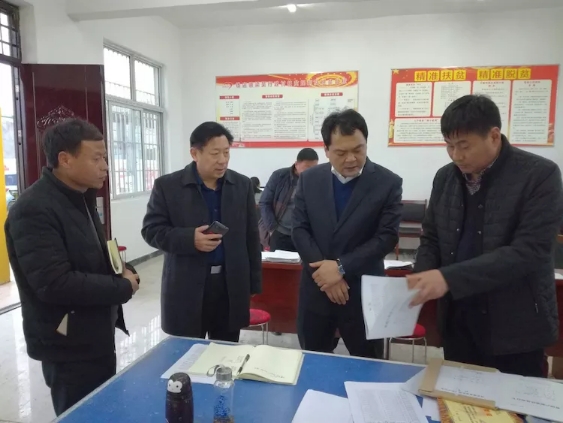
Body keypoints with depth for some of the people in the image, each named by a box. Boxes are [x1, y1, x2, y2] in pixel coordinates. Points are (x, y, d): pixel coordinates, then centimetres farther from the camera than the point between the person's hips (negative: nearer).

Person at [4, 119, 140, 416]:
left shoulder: (80, 199, 8)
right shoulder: (34, 209, -22)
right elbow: (55, 284, -29)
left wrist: (123, 272, -3)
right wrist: (122, 287, -19)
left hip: (97, 337, 9)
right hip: (69, 347, -9)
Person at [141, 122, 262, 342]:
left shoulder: (243, 185, 4)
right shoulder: (167, 186, -4)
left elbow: (251, 236, 7)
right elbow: (151, 229, -4)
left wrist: (253, 284, 7)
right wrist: (190, 239, -21)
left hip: (232, 285, 3)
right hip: (186, 287, -2)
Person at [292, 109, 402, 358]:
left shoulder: (388, 183, -6)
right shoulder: (309, 179, 1)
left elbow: (387, 237, -11)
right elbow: (299, 230, -1)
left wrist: (341, 267, -18)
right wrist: (324, 270, -13)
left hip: (363, 292, -2)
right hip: (316, 289, 2)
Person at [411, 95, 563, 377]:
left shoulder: (540, 174, -13)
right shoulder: (444, 177, 3)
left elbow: (529, 251, -21)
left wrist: (449, 278, -29)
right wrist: (421, 282, -10)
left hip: (514, 326, -4)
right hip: (456, 320, 5)